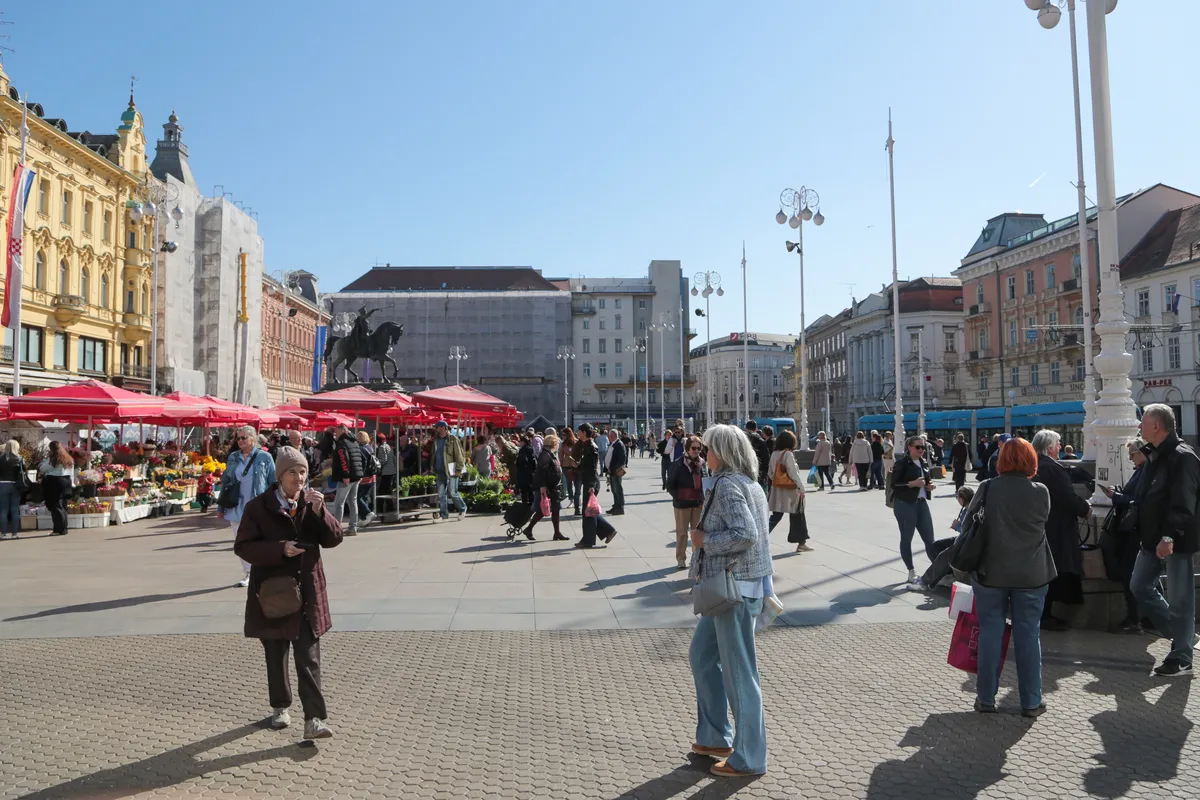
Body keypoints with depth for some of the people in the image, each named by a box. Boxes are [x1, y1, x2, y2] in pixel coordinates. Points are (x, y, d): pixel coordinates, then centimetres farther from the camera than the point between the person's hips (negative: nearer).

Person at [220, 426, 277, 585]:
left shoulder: (264, 457, -3)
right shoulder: (233, 457, 8)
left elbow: (273, 483, -3)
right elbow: (225, 481, 11)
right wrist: (221, 506, 9)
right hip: (236, 506, 4)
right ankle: (247, 574, 21)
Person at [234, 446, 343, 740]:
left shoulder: (312, 502, 1)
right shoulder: (258, 507, -6)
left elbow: (334, 538, -3)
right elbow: (243, 546, -7)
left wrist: (319, 511, -20)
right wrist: (280, 549, -21)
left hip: (307, 592, 1)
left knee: (309, 658, -4)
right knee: (276, 655, 16)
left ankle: (314, 720, -4)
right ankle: (280, 707, 36)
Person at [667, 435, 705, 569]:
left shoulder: (702, 463, 3)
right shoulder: (679, 464, -9)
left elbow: (705, 482, 12)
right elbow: (670, 485, -5)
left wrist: (704, 497, 0)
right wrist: (678, 497, -12)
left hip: (698, 503, 3)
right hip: (682, 503, -3)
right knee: (682, 532, 6)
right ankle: (681, 559, 15)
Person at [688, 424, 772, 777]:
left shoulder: (727, 485, -17)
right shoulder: (748, 483, 12)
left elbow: (745, 534, -27)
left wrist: (704, 541, -14)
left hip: (735, 588, -10)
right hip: (730, 585, 10)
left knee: (739, 672, 1)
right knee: (701, 654, 20)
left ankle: (748, 758, 14)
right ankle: (715, 737, 29)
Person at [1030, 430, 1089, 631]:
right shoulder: (1052, 468, -20)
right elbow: (1069, 497, -22)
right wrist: (1085, 509, -3)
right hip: (1054, 531, -9)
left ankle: (1043, 613, 22)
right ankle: (1044, 616, 4)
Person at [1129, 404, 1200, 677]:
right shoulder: (1155, 456, 13)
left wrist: (1169, 536, -28)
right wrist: (1142, 531, 18)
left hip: (1175, 541, -9)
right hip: (1153, 539, 10)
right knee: (1140, 586, 15)